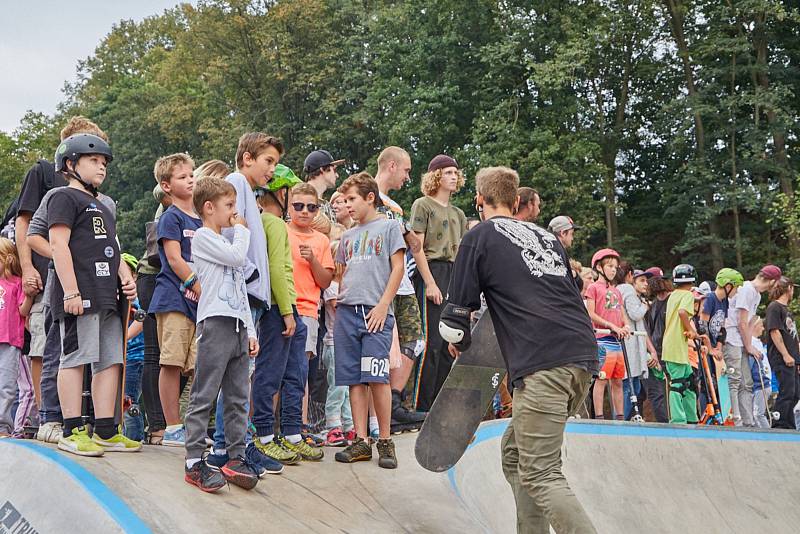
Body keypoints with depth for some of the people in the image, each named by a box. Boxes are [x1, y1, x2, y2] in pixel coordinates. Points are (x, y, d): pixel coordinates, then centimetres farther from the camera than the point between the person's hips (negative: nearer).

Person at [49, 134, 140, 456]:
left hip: (107, 296, 9)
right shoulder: (65, 197, 0)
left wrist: (126, 277, 13)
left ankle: (105, 431, 9)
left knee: (110, 361, 5)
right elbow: (59, 244, -10)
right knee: (76, 358, -7)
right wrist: (71, 291, -18)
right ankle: (72, 432, -4)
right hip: (80, 295, -9)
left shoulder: (101, 207, 28)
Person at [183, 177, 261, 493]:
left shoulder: (228, 242, 25)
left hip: (238, 327, 9)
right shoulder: (203, 237, -1)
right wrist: (241, 229, 2)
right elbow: (237, 256, -17)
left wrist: (250, 331, 18)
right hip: (215, 324, -9)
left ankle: (235, 458, 13)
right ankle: (194, 463, -5)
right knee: (204, 397, -7)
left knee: (238, 397, 8)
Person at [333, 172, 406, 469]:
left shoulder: (388, 227, 5)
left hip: (375, 312, -5)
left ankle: (385, 441, -1)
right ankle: (360, 441, 6)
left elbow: (398, 268, -2)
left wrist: (383, 305, -10)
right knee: (355, 379, 3)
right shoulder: (348, 236, 21)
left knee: (377, 377, -11)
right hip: (347, 311, 6)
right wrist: (339, 297, 7)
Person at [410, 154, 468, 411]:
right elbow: (417, 248, -6)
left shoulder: (458, 214, 22)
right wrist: (429, 282, -15)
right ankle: (421, 406, -7)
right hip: (431, 272, -7)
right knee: (431, 342, -11)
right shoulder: (423, 205, 2)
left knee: (450, 344, 5)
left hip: (454, 275, 7)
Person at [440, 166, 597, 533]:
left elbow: (454, 323, 4)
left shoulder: (479, 237, 7)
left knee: (540, 475, -8)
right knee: (515, 450, 18)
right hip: (583, 354, 7)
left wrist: (460, 343, 26)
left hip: (542, 363, -7)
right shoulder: (547, 236, 25)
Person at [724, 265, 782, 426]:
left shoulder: (757, 295, 18)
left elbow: (748, 324, 14)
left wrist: (749, 346, 4)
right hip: (731, 341, -10)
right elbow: (742, 323, -14)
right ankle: (736, 421, -12)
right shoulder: (746, 290, -12)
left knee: (747, 384, 8)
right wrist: (749, 347, -6)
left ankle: (748, 422, 9)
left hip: (741, 344, 10)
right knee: (734, 382, -12)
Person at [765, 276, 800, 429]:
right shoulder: (774, 307, -5)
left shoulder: (787, 309, 24)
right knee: (786, 392, -12)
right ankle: (779, 426, -9)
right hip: (781, 359, -9)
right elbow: (774, 332, -15)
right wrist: (785, 355, -19)